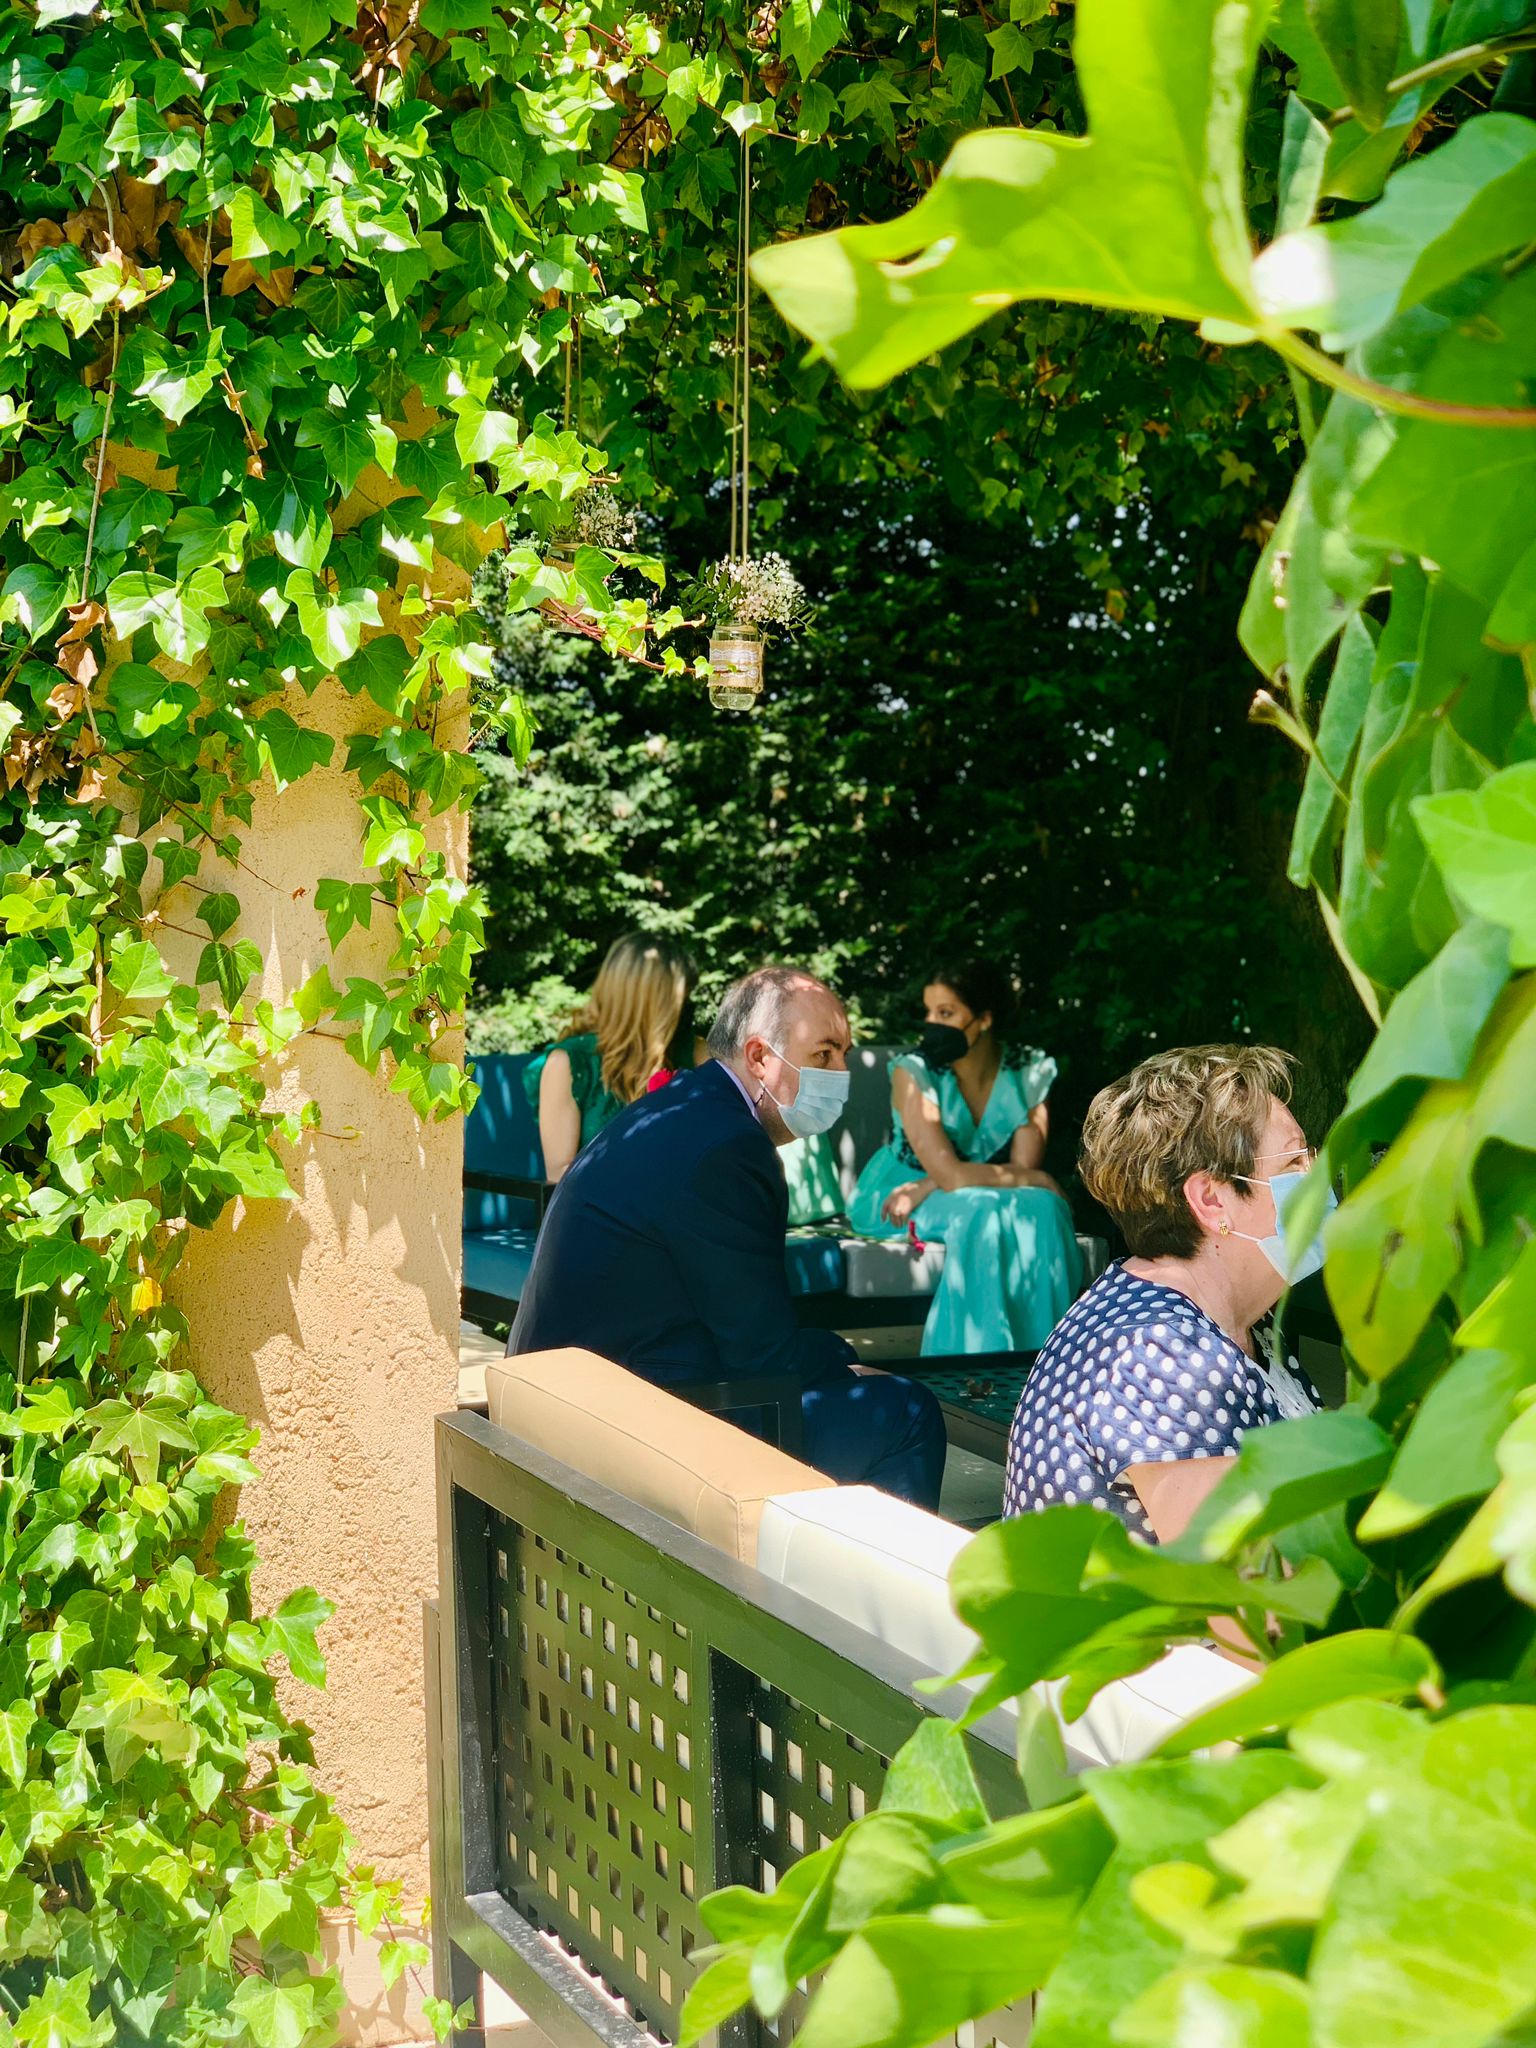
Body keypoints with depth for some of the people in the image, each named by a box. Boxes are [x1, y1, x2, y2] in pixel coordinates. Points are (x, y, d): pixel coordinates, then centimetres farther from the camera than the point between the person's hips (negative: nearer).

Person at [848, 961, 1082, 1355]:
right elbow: (950, 1173, -26)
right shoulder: (913, 1072, -20)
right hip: (896, 1196, -3)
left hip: (983, 1194, 4)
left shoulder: (1031, 1071, -10)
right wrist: (1035, 1180, -19)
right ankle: (977, 1355, -30)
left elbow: (1024, 1167, -16)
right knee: (982, 1210, -35)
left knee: (1042, 1207, -29)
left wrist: (925, 1189, -24)